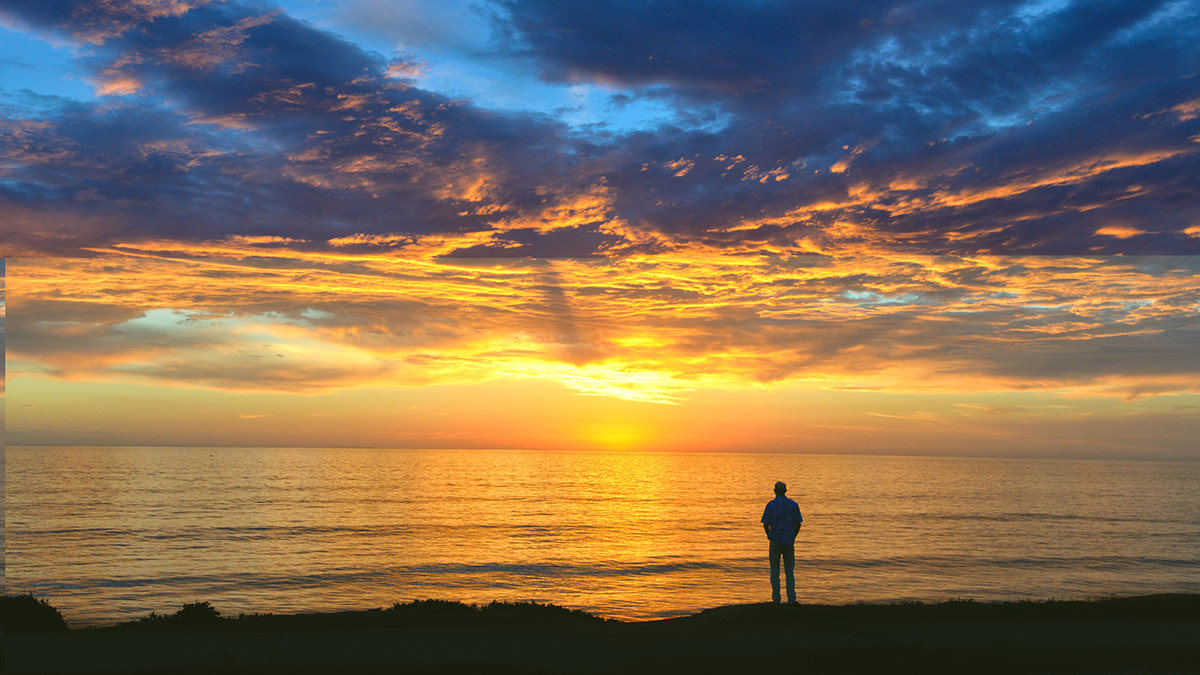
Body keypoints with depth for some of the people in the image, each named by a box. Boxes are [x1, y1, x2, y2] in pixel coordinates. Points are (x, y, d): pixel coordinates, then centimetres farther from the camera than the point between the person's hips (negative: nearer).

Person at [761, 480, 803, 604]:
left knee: (775, 571, 7)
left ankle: (776, 598, 5)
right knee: (789, 571, 8)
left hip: (775, 541, -1)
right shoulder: (793, 505, 1)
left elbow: (765, 524, -7)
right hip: (789, 542, 2)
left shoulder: (771, 505, -6)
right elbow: (798, 524, 1)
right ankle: (791, 598, 0)